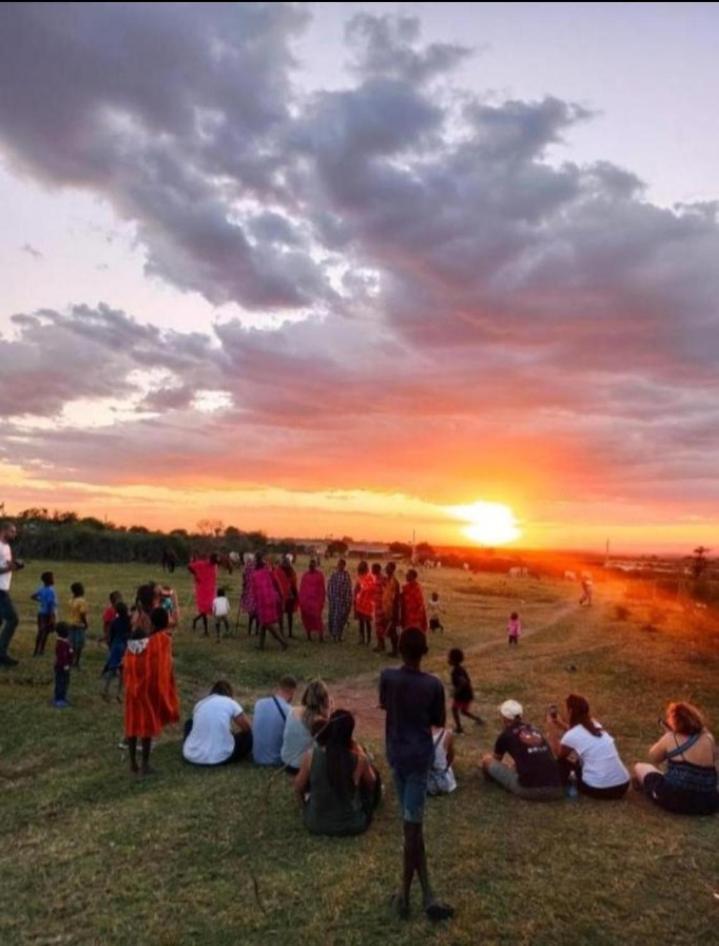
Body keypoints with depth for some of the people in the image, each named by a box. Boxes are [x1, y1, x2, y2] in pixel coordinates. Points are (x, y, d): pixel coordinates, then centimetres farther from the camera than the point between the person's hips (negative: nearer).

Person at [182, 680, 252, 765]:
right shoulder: (230, 703, 3)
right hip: (220, 758, -3)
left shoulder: (200, 703, 13)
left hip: (193, 757, 4)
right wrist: (233, 733, 28)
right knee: (248, 735, 19)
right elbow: (247, 728, 8)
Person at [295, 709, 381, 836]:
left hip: (315, 824, 1)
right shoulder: (359, 759, -22)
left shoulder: (311, 755, -19)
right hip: (352, 825, -1)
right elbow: (372, 783, 1)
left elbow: (299, 787, -1)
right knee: (374, 776, 21)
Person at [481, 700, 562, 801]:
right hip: (556, 790, 5)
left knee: (487, 760, 10)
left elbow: (496, 760, 29)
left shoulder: (506, 735, 9)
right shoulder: (535, 730, 23)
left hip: (529, 790, -5)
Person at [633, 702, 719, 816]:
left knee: (639, 767, 19)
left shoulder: (670, 738, -9)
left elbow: (653, 758, 8)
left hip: (673, 800, -3)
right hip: (707, 804, 3)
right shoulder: (709, 739, -1)